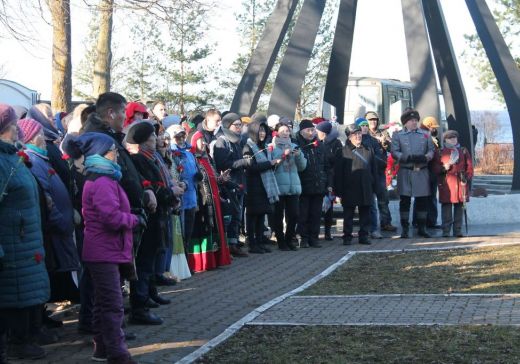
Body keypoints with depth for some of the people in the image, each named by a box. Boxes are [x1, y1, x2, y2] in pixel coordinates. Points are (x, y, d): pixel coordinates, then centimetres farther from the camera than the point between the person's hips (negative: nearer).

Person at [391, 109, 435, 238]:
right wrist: (409, 158, -18)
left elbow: (431, 150, 10)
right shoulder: (398, 136, 6)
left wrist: (425, 157, -13)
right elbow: (394, 152, -4)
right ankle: (405, 229, 7)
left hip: (422, 172, 2)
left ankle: (422, 228, 14)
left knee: (423, 200, 4)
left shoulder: (425, 135, 14)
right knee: (405, 200, 0)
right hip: (405, 172, -2)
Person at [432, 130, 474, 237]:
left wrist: (466, 178, -5)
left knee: (459, 207, 4)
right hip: (446, 184, -1)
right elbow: (435, 168, 6)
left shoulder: (464, 151, 11)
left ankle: (458, 230, 10)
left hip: (460, 183, 2)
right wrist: (443, 168, -14)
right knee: (446, 207, -3)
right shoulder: (440, 153, 7)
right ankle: (446, 231, 2)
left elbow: (469, 166, 9)